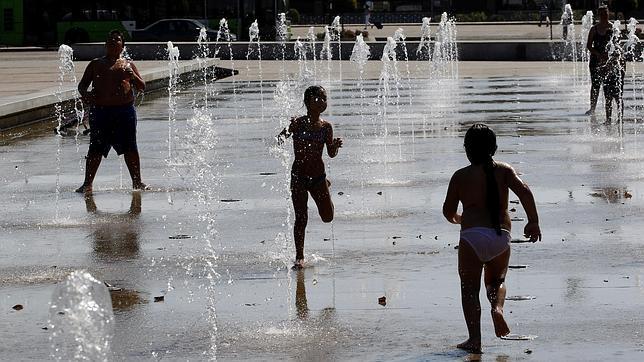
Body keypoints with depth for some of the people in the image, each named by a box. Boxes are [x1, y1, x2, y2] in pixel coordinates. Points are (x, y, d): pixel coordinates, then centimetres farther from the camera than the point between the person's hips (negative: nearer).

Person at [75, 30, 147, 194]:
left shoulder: (128, 65, 13)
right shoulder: (96, 64, 13)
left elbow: (141, 87, 10)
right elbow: (82, 84, 12)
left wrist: (133, 76, -10)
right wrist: (84, 94, -11)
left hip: (124, 110, 1)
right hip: (100, 111, -1)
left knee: (130, 148, 3)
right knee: (96, 148, -4)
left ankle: (137, 182, 13)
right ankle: (87, 183, -1)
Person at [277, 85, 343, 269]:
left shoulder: (326, 127, 0)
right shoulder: (298, 124, -8)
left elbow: (331, 154, 5)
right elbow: (280, 138, -17)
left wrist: (336, 146, -17)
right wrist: (284, 134, -40)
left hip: (318, 175, 3)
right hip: (299, 176, -3)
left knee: (328, 217, 7)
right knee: (301, 218, -5)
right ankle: (299, 257, 4)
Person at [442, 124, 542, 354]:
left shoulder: (461, 176, 3)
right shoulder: (504, 171, 7)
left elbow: (448, 211, 9)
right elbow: (525, 192, -7)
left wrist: (457, 219, 32)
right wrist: (533, 222, 0)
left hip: (473, 237, -3)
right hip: (501, 237, 3)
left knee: (470, 288, 4)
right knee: (496, 280, 26)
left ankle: (474, 339, -9)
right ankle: (497, 307, -7)